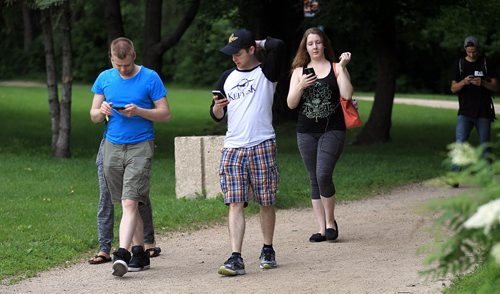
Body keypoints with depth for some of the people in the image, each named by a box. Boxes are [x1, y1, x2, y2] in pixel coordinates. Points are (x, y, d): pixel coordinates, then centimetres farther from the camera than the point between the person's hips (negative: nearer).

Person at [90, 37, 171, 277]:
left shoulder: (149, 78, -3)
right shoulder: (104, 78, 9)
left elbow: (165, 114, -2)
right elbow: (93, 115, 12)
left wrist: (139, 111, -17)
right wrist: (101, 112, -12)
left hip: (140, 146, -4)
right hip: (112, 147, 4)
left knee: (130, 203, -15)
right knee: (129, 204, 9)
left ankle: (122, 254, -23)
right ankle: (139, 253, 16)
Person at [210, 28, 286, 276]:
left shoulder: (266, 73, 2)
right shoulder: (227, 78, 16)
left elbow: (278, 46, -18)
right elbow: (217, 116, 20)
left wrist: (259, 44, 2)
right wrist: (217, 107, -3)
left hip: (262, 146, -3)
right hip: (232, 147, 3)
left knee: (266, 202, 5)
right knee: (235, 203, -7)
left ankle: (268, 251, 21)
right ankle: (235, 258, -13)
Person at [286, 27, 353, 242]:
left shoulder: (335, 68, 3)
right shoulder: (299, 71, 11)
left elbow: (347, 95, -10)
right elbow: (291, 103, 5)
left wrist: (342, 67, -12)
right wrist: (301, 86, -11)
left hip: (332, 130, -3)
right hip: (306, 133, 4)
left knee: (323, 175, -17)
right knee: (314, 179, 5)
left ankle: (331, 221, 3)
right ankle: (322, 228, 10)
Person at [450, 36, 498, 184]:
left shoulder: (485, 63, 4)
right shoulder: (460, 64, 6)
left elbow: (495, 86, 1)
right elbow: (453, 88, 4)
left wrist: (482, 83, -18)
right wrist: (463, 82, -17)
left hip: (483, 112, 0)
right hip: (465, 112, 0)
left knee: (485, 146, 5)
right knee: (459, 144, -12)